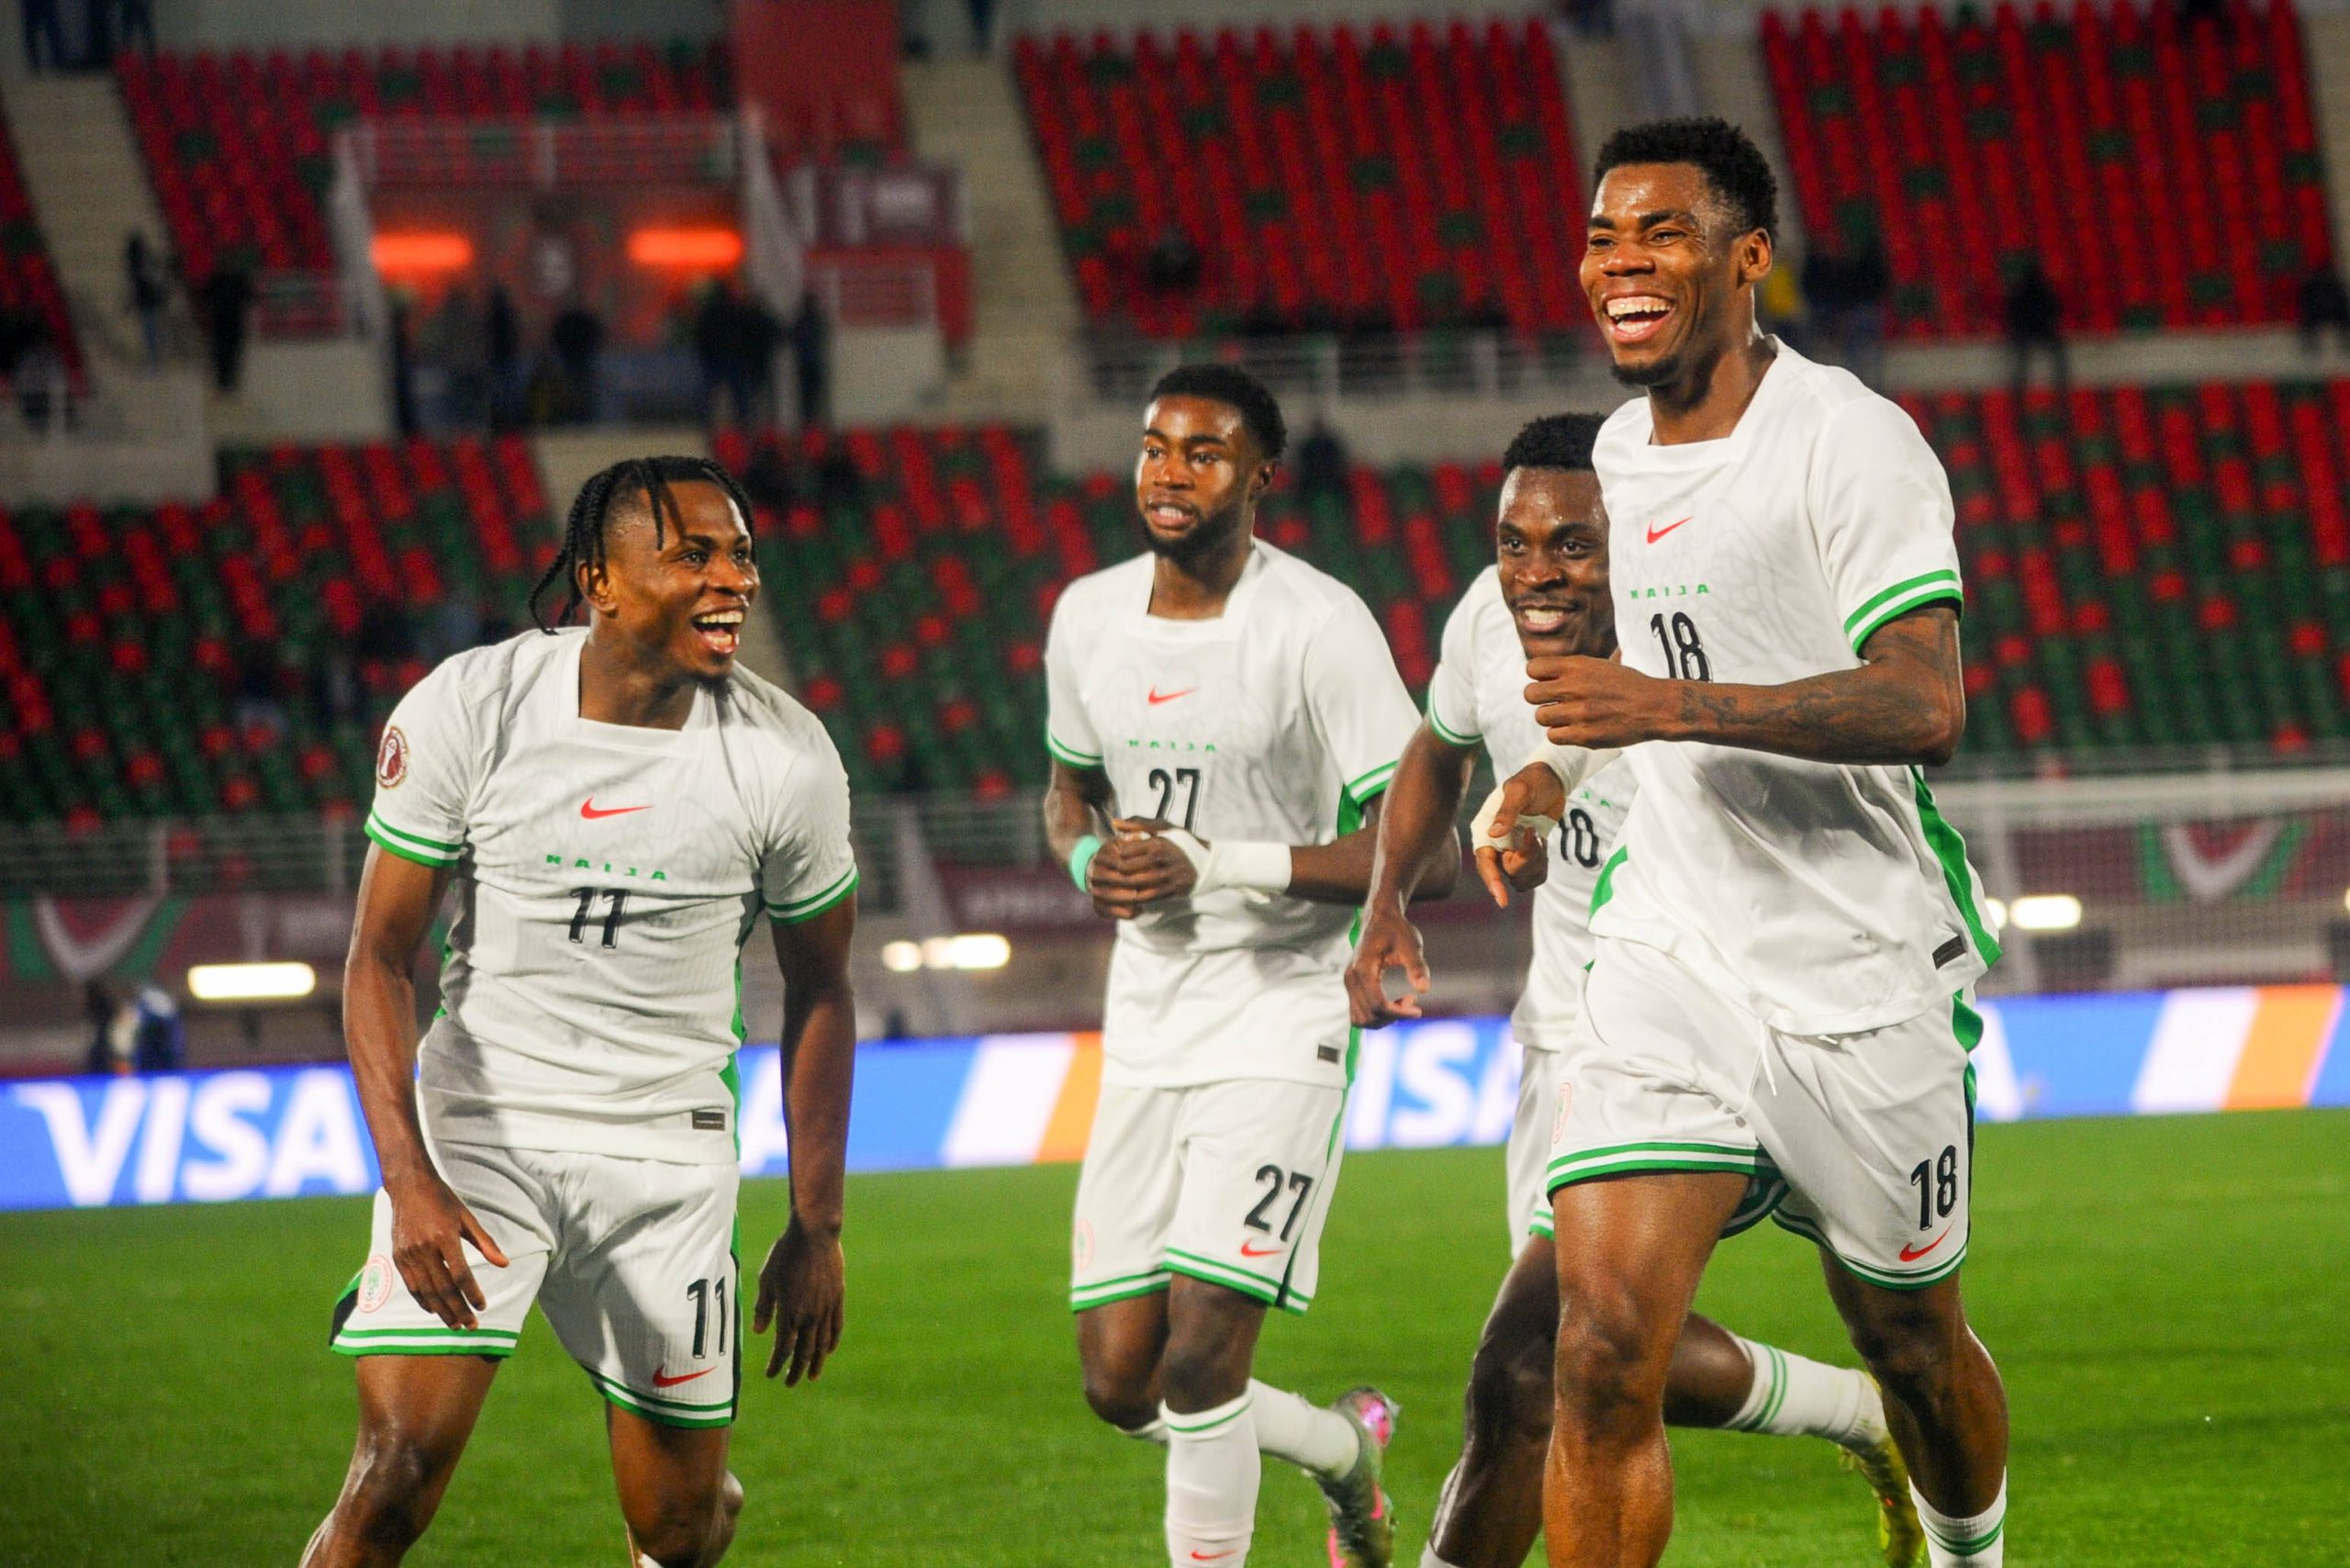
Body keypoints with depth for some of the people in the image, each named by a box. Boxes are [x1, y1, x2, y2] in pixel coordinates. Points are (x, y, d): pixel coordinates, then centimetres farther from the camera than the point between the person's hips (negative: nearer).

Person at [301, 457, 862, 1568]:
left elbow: (818, 991, 7)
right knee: (401, 1466, -19)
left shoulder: (786, 758, -6)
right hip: (477, 1123, -2)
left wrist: (817, 1227, 7)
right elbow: (380, 952, -8)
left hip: (666, 1147, 2)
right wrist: (409, 1178, -20)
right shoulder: (467, 709, -11)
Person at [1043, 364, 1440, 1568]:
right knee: (1120, 1385, 6)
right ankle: (1345, 1449, 33)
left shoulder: (1319, 628, -12)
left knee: (1201, 1348, -17)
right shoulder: (1089, 617, 7)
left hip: (1281, 1024, -6)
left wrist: (1216, 865, -23)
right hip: (1145, 1029, 6)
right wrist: (1090, 857, -1)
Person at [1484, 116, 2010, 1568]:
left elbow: (1925, 705, -26)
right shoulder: (1623, 448, 10)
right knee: (1603, 1345, -14)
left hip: (1863, 976, -4)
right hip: (1671, 949, 5)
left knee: (1912, 1341, 14)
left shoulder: (1852, 440, -14)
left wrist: (1674, 708, -33)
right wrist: (1560, 769, 11)